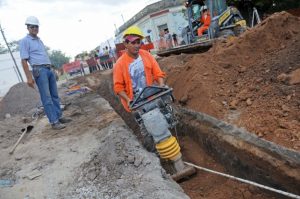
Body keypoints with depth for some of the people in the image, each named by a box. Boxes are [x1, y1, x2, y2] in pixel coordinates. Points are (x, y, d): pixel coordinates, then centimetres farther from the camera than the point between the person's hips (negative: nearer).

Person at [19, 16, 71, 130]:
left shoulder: (39, 40, 20)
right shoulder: (24, 41, -3)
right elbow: (24, 61, -9)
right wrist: (29, 77, -16)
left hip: (49, 69, 8)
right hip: (39, 70, -8)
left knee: (54, 95, 9)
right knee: (46, 98, -9)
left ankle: (59, 117, 16)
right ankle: (54, 122, -7)